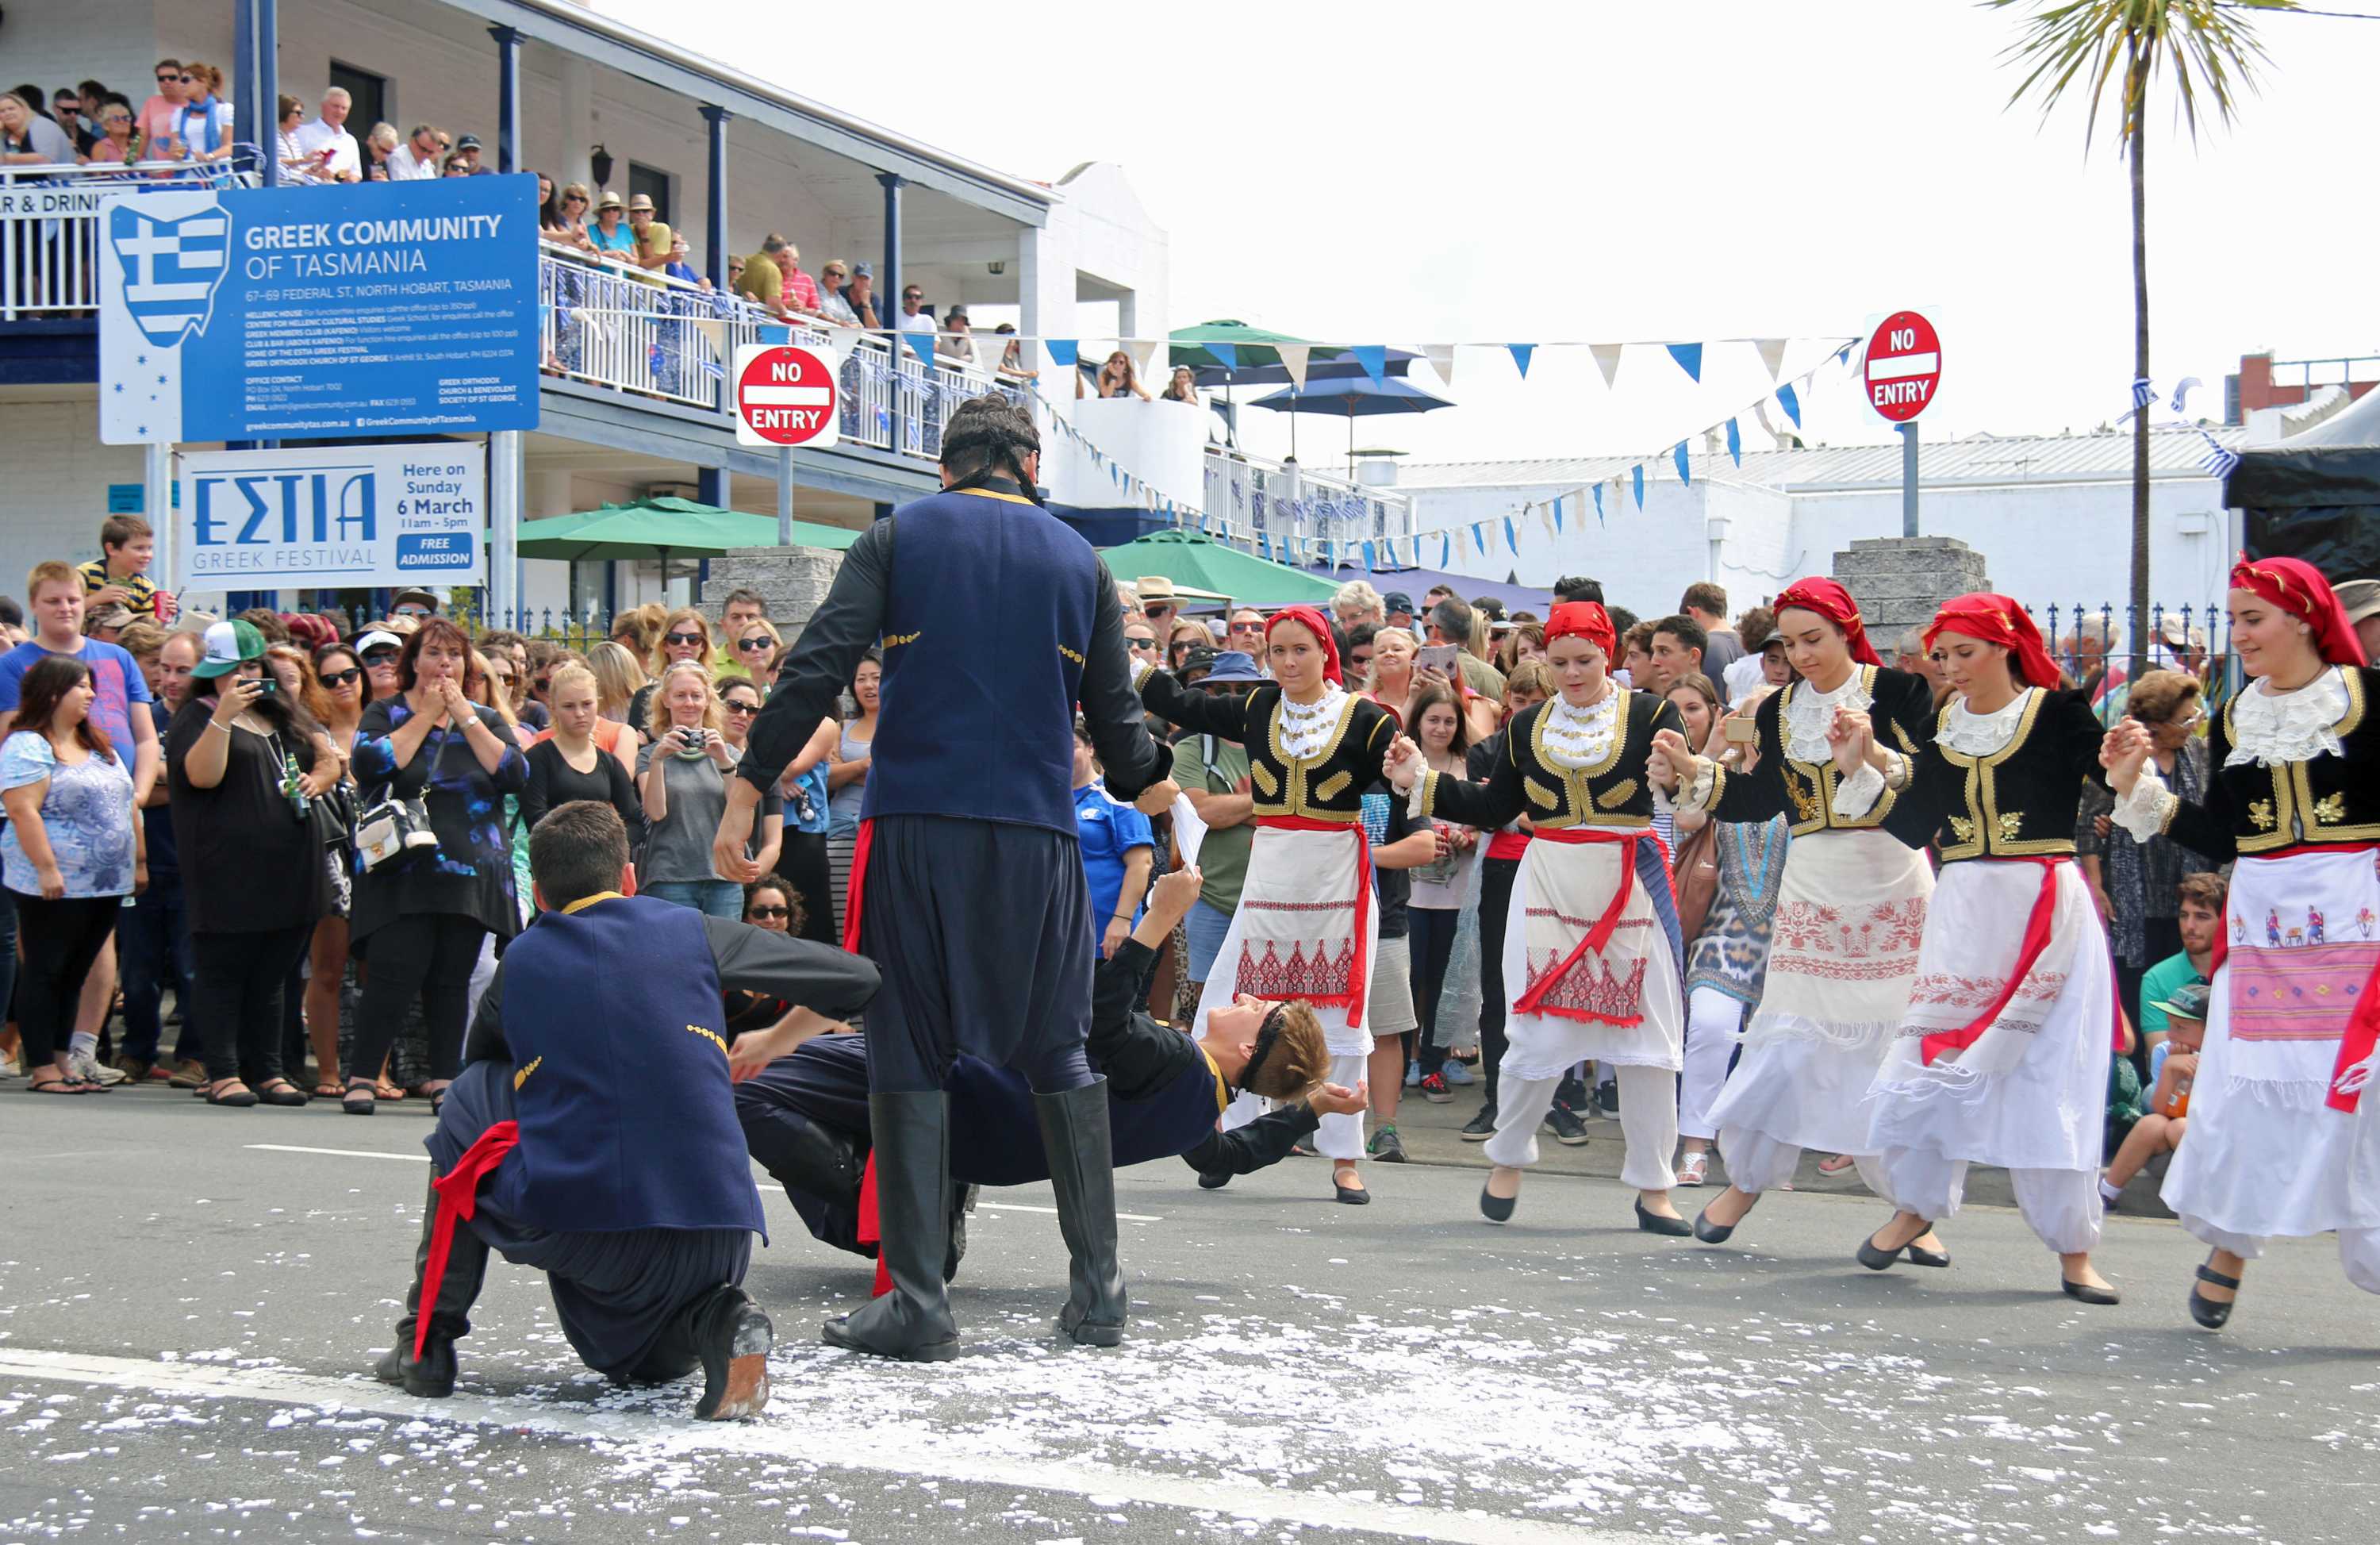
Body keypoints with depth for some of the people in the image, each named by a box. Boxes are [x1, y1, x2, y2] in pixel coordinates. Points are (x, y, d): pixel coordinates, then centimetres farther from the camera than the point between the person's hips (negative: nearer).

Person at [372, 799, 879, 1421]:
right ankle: (718, 1321, -3)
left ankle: (426, 1341, 22)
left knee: (469, 1098, 27)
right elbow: (858, 978, 17)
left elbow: (484, 1063, 33)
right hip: (717, 1238, 2)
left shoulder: (520, 961, 13)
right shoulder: (690, 932, 12)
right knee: (640, 1362, 34)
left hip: (571, 1224, -2)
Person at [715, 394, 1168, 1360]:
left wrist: (748, 791, -3)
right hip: (1037, 835, 2)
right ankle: (1097, 1289, 12)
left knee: (910, 1054, 3)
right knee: (1058, 1053, 13)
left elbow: (817, 670, -5)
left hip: (916, 826, -2)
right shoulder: (1079, 561, 12)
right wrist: (1148, 789, 35)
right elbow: (1116, 715, 15)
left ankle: (917, 1301, 0)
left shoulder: (898, 538, 6)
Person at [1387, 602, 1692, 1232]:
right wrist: (1423, 781, 3)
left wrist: (1673, 776, -38)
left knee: (1645, 1036, 1)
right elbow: (1494, 808, 11)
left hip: (1631, 887, -2)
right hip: (1549, 888, 2)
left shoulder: (1649, 715, -2)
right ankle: (1507, 1161, 21)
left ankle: (1653, 1187, 10)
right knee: (1537, 1033, 0)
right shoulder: (1529, 726, 8)